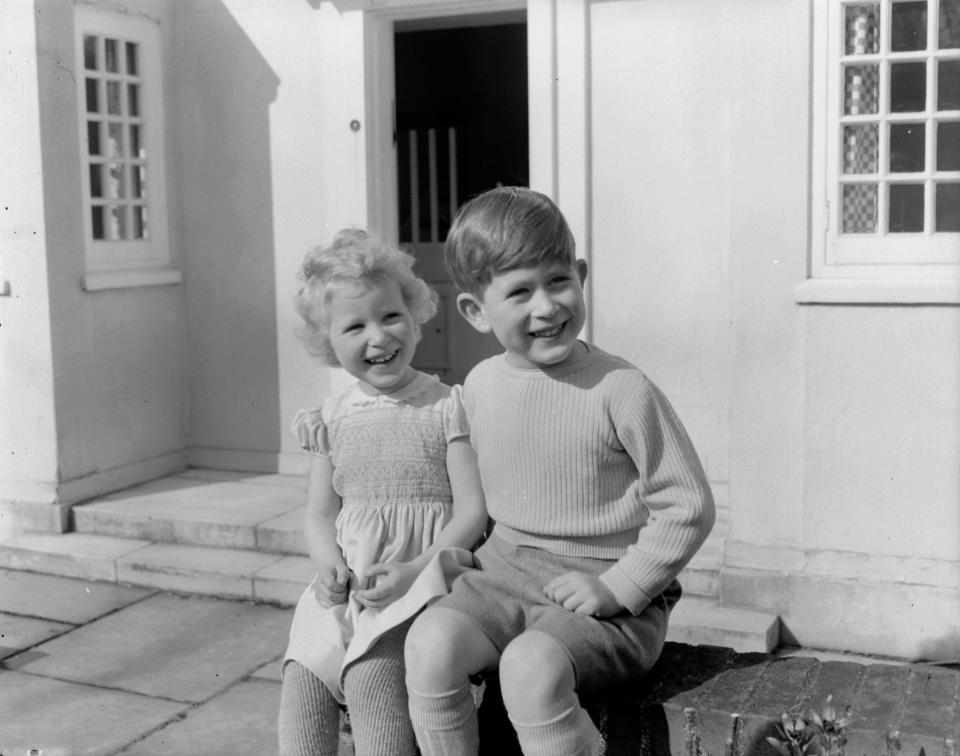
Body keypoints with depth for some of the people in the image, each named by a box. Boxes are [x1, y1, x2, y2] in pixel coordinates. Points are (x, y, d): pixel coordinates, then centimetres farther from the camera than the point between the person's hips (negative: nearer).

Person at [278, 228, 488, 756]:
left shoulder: (446, 407, -2)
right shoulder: (332, 419, 12)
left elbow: (472, 510, -5)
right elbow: (320, 513, 15)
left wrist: (415, 569, -17)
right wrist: (330, 566, -6)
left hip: (420, 578, -4)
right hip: (345, 587, 4)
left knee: (369, 672, -27)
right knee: (301, 675, -18)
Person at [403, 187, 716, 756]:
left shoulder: (620, 390, -11)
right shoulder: (480, 387, 6)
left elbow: (689, 506, -8)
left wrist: (619, 587, -13)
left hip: (607, 594, -4)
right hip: (504, 571, 5)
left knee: (532, 664, -33)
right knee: (430, 641, -24)